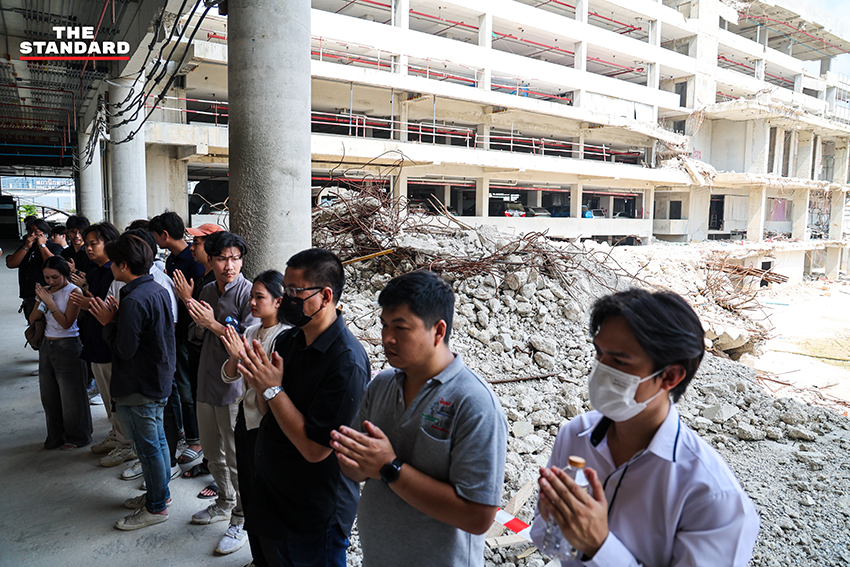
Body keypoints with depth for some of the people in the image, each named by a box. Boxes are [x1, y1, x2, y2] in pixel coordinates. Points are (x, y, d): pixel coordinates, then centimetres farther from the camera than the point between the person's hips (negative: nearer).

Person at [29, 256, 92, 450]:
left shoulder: (74, 292, -12)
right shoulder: (45, 290, 6)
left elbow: (66, 323, -18)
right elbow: (32, 319, 5)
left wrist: (49, 301, -21)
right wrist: (41, 300, -10)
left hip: (67, 347, -7)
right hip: (47, 345, 7)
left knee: (71, 396, 3)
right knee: (49, 396, 14)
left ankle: (77, 437, 19)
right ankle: (56, 436, 30)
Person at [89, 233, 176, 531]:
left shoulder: (134, 301, -26)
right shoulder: (159, 290, 4)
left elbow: (124, 349, -23)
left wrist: (108, 323, -11)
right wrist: (119, 317, 6)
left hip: (139, 388, -9)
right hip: (160, 379, 10)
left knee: (148, 446, 4)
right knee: (157, 439, 21)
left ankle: (156, 508, 19)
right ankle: (160, 492, 37)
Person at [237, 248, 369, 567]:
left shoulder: (348, 363, -28)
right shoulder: (289, 340, -2)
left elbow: (315, 448, -27)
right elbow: (270, 413, 7)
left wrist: (273, 388, -25)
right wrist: (258, 385, -14)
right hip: (272, 491, 8)